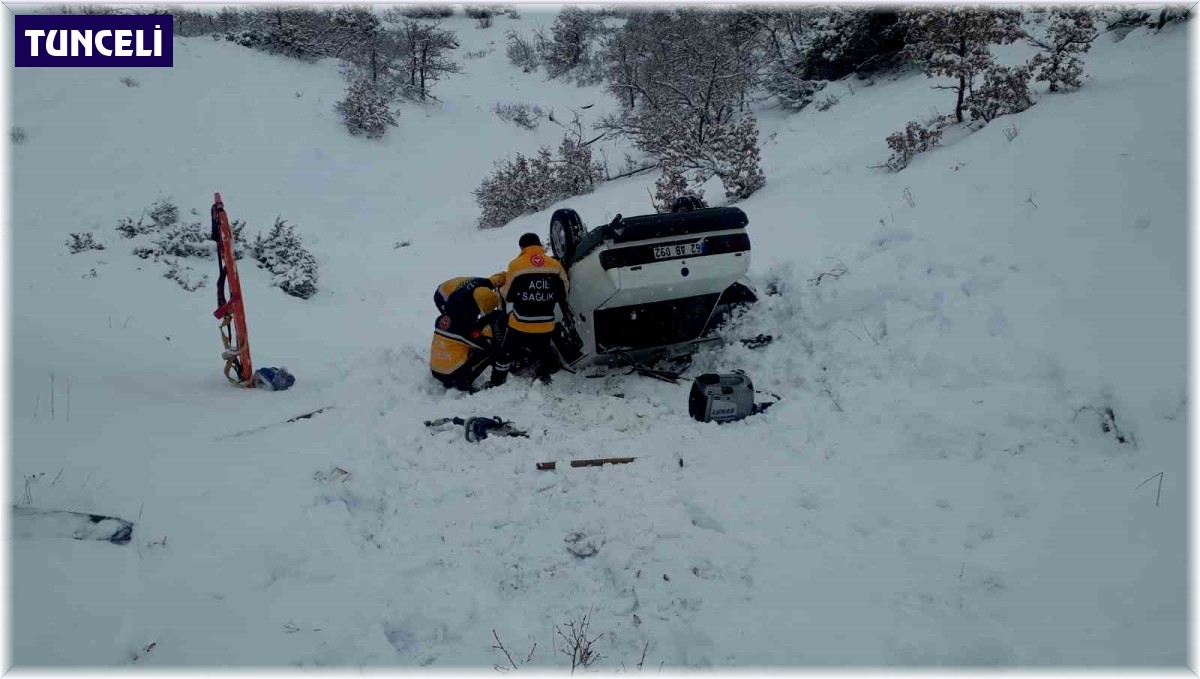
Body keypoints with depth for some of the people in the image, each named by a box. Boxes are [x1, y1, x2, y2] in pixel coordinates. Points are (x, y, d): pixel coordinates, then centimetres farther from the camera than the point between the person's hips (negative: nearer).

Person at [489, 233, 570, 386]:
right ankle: (544, 380, 24)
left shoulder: (516, 265, -9)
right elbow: (563, 291, 9)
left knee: (507, 353, 14)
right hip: (546, 325, 2)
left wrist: (501, 288, 22)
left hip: (520, 324, -2)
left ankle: (496, 383, 21)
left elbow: (507, 294, -1)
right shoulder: (555, 265, -2)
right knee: (542, 352, 23)